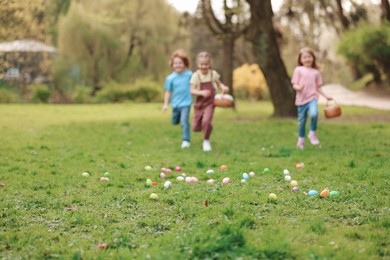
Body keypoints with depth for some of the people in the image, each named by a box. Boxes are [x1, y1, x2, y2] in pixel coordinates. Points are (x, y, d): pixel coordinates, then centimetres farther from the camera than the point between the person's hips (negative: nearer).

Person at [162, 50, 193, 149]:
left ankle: (186, 140, -8)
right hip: (175, 103, 3)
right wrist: (166, 104, -5)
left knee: (184, 121, -16)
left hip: (186, 103, -3)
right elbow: (168, 92, -1)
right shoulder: (170, 78, -7)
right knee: (175, 122, 19)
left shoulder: (189, 74, -8)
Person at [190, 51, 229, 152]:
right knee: (196, 128, 2)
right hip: (199, 103, 0)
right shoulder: (196, 75, -11)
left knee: (206, 121, -24)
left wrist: (223, 87, -11)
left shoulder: (213, 74, -3)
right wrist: (201, 92, -33)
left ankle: (206, 141, -1)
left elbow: (219, 84, 11)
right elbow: (192, 90, -15)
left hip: (209, 103, 0)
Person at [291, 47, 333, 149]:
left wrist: (326, 96, 10)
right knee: (301, 120, 7)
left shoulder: (316, 72, 10)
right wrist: (298, 87, -24)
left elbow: (318, 87, 16)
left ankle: (313, 133, -5)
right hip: (301, 99, -1)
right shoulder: (298, 70, 1)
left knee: (314, 114, -28)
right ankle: (301, 139, 30)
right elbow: (294, 85, -3)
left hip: (312, 98, 1)